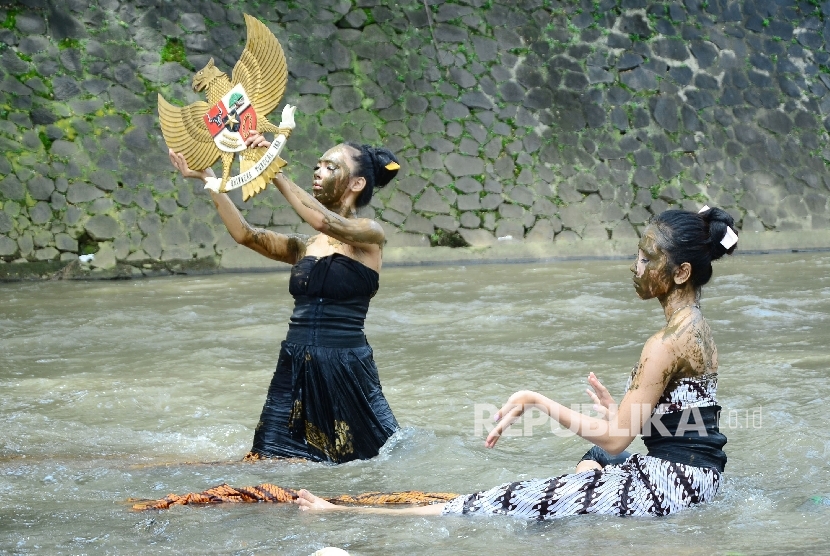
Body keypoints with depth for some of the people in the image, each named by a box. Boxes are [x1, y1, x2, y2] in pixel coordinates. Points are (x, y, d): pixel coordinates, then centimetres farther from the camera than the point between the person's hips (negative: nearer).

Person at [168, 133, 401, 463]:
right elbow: (245, 234, 0)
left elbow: (325, 221, -23)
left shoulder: (370, 236, -3)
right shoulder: (304, 248, 14)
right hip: (294, 370, 5)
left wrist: (273, 171, -23)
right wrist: (208, 179, -6)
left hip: (346, 371, -5)